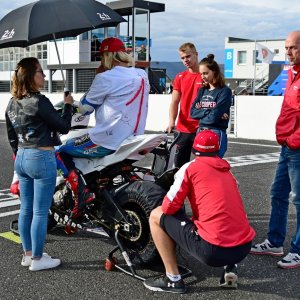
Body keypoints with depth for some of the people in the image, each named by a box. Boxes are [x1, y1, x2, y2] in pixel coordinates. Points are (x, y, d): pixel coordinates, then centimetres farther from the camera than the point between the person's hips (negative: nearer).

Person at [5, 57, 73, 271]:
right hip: (42, 159, -8)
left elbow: (11, 136, 15)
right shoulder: (39, 102, -17)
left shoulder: (12, 103, 8)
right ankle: (37, 259, 9)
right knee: (40, 212, 0)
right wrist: (68, 105, 5)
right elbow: (64, 127, -9)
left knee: (26, 209, 15)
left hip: (21, 159, 9)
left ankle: (28, 254, 26)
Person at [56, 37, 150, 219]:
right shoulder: (142, 75, 9)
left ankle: (83, 193, -12)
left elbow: (85, 108, -2)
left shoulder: (106, 78, -13)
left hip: (109, 141, -8)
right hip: (135, 140, 9)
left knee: (60, 153, 4)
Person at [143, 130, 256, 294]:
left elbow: (169, 207, -1)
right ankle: (230, 267, 16)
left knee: (157, 215, 10)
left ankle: (173, 279, 10)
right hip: (244, 248, 6)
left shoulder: (190, 167, 3)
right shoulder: (228, 171, 19)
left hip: (213, 249, -6)